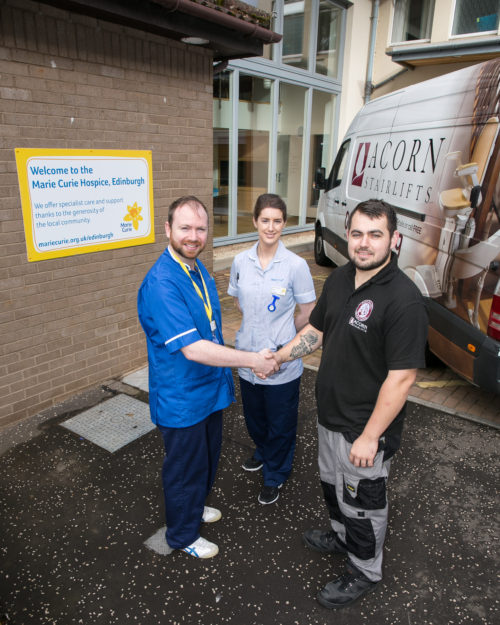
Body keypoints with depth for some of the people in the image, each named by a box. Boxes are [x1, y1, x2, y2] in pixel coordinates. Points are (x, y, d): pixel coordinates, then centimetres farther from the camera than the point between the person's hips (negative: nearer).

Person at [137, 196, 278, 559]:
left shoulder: (198, 268, 2)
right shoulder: (161, 284, -28)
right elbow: (192, 348, -34)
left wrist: (225, 373, 12)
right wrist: (252, 360, -29)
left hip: (210, 388, 9)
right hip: (182, 397, -8)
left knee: (208, 457, 27)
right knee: (185, 467, 13)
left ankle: (195, 506, 53)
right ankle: (183, 534, 39)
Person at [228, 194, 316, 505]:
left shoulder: (296, 265, -15)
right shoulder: (241, 261, -3)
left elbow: (308, 314, -6)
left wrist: (281, 335, 4)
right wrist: (260, 325, 7)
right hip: (247, 353, 4)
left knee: (280, 422, 13)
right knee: (254, 414, 25)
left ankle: (275, 476, 37)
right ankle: (263, 452, 55)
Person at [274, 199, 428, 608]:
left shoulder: (403, 299, -26)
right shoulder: (339, 279, -1)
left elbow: (402, 376, -26)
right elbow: (316, 330, 11)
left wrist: (370, 437, -23)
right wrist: (277, 357, 3)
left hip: (365, 428, -7)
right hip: (330, 415, 8)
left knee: (363, 504, 15)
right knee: (334, 486, 28)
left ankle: (365, 572, 40)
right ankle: (341, 536, 55)